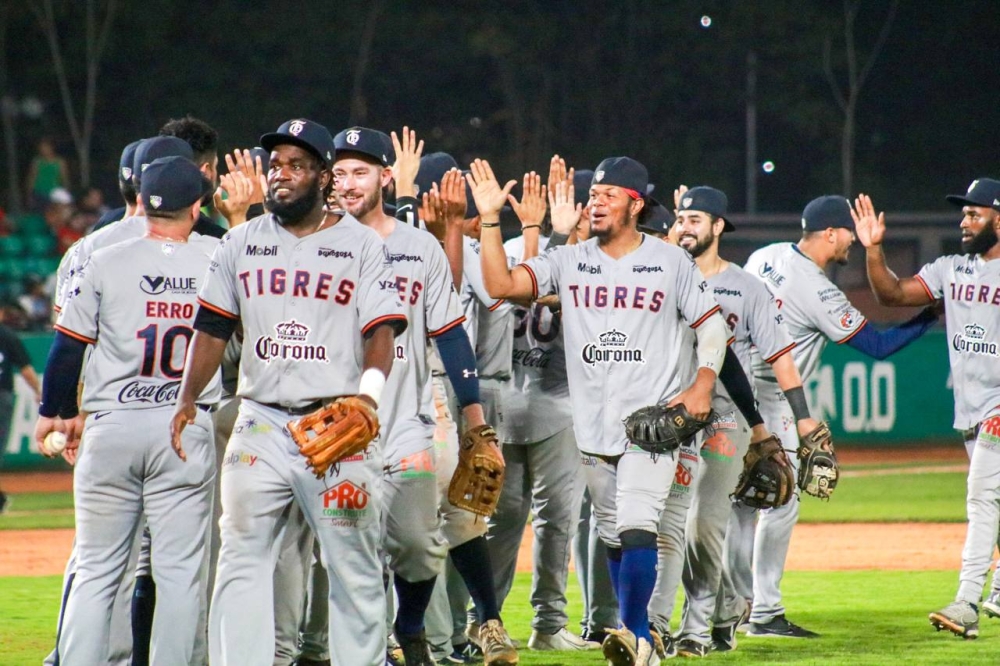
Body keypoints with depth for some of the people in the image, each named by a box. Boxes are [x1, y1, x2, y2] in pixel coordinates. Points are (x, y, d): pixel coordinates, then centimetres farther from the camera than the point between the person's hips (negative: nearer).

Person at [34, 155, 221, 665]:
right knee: (180, 571, 3)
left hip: (111, 429, 0)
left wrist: (54, 413, 16)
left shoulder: (106, 264, -2)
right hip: (187, 428, 0)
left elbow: (68, 346, 3)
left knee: (96, 570, 5)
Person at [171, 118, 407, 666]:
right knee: (241, 554, -3)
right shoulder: (241, 242, 13)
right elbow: (213, 328, 12)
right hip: (261, 423, 3)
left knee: (353, 563, 0)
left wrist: (368, 396, -20)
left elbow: (381, 330, -3)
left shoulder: (360, 244, 4)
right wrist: (187, 400, 0)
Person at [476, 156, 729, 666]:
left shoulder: (672, 262, 1)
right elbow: (501, 285, -5)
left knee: (636, 527, -20)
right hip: (593, 426, 4)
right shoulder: (569, 262, 6)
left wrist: (703, 383, -8)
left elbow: (711, 323, 7)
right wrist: (490, 221, -14)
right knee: (613, 537, 10)